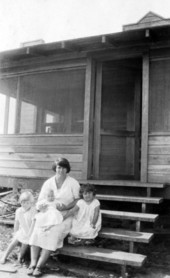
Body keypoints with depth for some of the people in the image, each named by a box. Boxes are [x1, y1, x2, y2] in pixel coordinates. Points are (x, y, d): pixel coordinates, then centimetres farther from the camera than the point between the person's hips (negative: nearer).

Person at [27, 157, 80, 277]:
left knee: (53, 232, -30)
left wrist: (65, 207, -17)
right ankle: (33, 263, -21)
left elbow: (78, 200, -1)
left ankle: (39, 266, -25)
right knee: (37, 231, -25)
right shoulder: (48, 183, 8)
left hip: (65, 214, -3)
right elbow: (40, 202, 6)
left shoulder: (73, 183, 0)